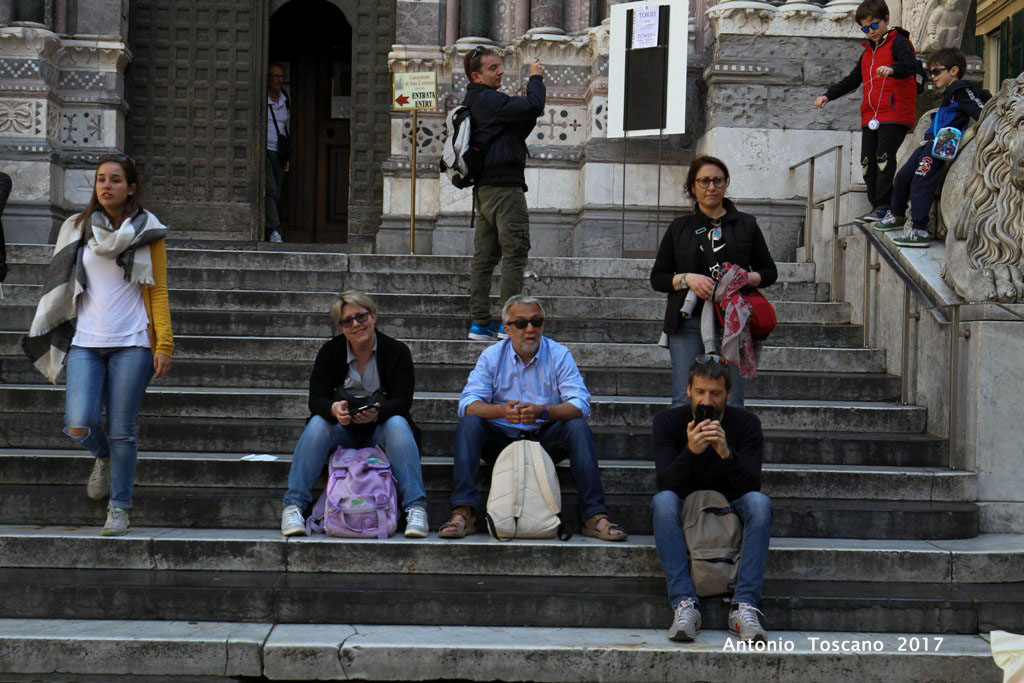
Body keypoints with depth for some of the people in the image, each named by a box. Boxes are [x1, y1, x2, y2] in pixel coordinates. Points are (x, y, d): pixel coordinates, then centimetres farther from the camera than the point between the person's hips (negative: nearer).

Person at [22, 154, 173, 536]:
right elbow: (62, 287, 16)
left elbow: (158, 292, 3)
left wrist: (164, 345, -6)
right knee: (79, 426, -10)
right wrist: (55, 338, 14)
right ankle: (103, 458, 25)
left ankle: (118, 507, 13)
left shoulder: (147, 232, 3)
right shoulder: (78, 230, 9)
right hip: (86, 343, 2)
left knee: (121, 431, -2)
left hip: (131, 345, -2)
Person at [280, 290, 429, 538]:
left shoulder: (397, 352, -4)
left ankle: (415, 507, -41)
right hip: (342, 429, 1)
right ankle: (293, 506, -36)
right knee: (317, 423, -29)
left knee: (398, 424, -33)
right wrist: (334, 409, -36)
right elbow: (316, 399, -10)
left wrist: (377, 413, -38)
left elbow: (402, 400, -14)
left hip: (380, 428, -1)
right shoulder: (330, 352, 0)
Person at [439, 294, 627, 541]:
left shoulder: (559, 355, -3)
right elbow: (468, 403, -14)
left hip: (546, 438, 0)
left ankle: (595, 516, -29)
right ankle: (463, 513, -32)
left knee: (578, 426, -27)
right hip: (501, 439, 1)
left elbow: (580, 404, -15)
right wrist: (502, 411, -35)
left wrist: (543, 412, -34)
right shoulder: (491, 357, -1)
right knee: (469, 423, -26)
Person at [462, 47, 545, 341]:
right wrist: (536, 78, -5)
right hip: (504, 185, -10)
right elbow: (532, 107, -21)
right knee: (515, 253, -8)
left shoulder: (473, 103, 21)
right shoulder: (489, 100, -10)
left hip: (484, 188, 10)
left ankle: (480, 322, 7)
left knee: (484, 256, 7)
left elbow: (517, 134, 23)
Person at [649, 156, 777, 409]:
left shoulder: (746, 224, 12)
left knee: (731, 404, -4)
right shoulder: (679, 228, 12)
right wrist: (687, 279, -9)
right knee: (684, 402, -6)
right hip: (688, 322, 0)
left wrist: (746, 278, -7)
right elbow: (657, 277, 10)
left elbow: (769, 271, 15)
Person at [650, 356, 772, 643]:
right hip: (683, 512, 0)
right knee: (662, 500, -33)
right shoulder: (668, 421, -8)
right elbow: (665, 481, -19)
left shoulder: (746, 423, -8)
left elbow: (751, 486, -19)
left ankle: (745, 606, -36)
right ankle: (684, 605, -38)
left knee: (759, 501, -30)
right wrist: (691, 451, -38)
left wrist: (726, 453, -37)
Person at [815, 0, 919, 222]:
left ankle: (883, 206, -14)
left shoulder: (898, 43, -1)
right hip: (870, 117, 8)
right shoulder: (868, 52, 23)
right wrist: (828, 96, 23)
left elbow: (910, 65, -21)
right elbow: (852, 80, 32)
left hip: (894, 115, -8)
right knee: (867, 162, 2)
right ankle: (877, 206, 8)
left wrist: (892, 69, -42)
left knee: (884, 158, -15)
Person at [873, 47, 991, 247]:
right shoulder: (950, 93, 21)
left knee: (921, 182, -19)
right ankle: (897, 216, 37)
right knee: (903, 176, 16)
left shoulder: (962, 90, -8)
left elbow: (982, 112, -16)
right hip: (930, 142, 11)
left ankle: (919, 231, -23)